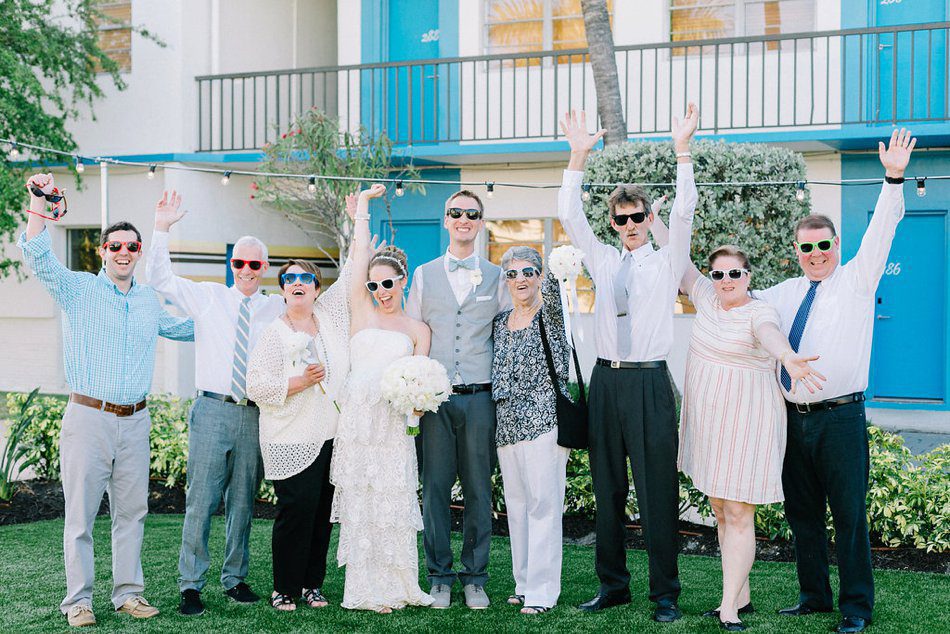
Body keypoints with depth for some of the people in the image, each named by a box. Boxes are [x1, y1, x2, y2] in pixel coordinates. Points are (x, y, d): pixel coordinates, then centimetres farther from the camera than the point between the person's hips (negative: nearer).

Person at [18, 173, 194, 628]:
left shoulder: (150, 301, 15)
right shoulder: (77, 289, 2)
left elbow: (185, 328, 34)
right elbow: (37, 256, -13)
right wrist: (39, 202, -24)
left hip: (134, 421, 4)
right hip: (88, 417, -4)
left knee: (132, 511, 9)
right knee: (81, 513, 0)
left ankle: (128, 592, 19)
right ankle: (78, 600, 8)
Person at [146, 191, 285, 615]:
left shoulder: (278, 308, 11)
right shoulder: (208, 297, 8)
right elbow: (160, 278, 5)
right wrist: (162, 228, -3)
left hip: (256, 414, 2)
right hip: (213, 409, -2)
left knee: (242, 501, 9)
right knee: (201, 500, -4)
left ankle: (235, 578, 22)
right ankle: (190, 585, 3)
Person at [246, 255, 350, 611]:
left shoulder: (328, 315, 8)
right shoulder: (274, 335, -5)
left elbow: (351, 278, 16)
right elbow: (256, 386, -11)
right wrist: (300, 382, -19)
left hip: (332, 438, 5)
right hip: (292, 443, -5)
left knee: (322, 512, 8)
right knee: (297, 509, -9)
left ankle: (312, 583, 19)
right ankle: (284, 588, 4)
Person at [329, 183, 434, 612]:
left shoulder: (418, 330, 12)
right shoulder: (362, 312, 11)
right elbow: (359, 254, 8)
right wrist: (363, 203, 13)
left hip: (393, 423, 0)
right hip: (356, 416, 0)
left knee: (392, 501, -1)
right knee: (359, 503, 0)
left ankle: (395, 586, 9)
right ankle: (366, 589, 6)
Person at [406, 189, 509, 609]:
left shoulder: (495, 276, 9)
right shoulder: (424, 275, 10)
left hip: (480, 397, 0)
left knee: (478, 489, 3)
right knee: (436, 487, 2)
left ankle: (475, 578, 13)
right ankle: (439, 577, 13)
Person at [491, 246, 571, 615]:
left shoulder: (549, 313, -4)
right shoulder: (501, 321, 14)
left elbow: (553, 292, -27)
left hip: (544, 420, -7)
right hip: (508, 425, 7)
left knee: (543, 503, -6)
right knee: (516, 505, 11)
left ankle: (543, 590, -1)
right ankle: (524, 584, 21)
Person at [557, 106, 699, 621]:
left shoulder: (666, 263, 6)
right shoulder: (603, 260, 14)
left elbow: (684, 213, -8)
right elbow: (568, 215, 7)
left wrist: (682, 151, -16)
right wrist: (578, 157, -2)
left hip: (649, 382, -4)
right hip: (605, 380, 4)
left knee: (657, 491, -3)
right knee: (607, 491, 9)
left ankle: (665, 593, 4)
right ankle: (612, 585, 19)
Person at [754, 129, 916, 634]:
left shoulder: (856, 281, 2)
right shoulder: (784, 293, 15)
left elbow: (881, 232, -11)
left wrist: (893, 179, -22)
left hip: (840, 417, -5)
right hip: (794, 418, 5)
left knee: (848, 515, -2)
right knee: (802, 514, 12)